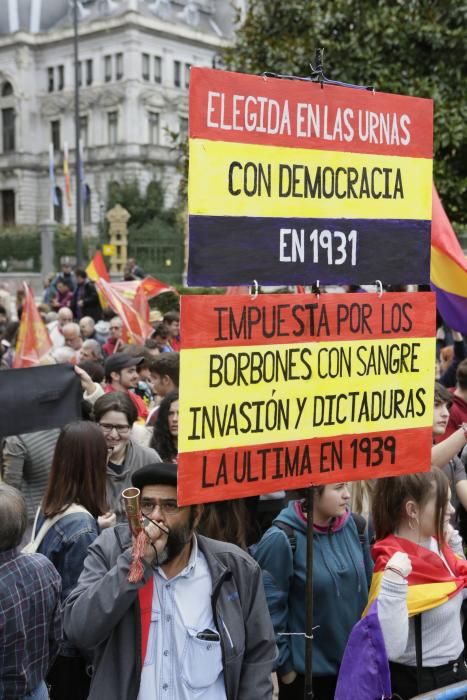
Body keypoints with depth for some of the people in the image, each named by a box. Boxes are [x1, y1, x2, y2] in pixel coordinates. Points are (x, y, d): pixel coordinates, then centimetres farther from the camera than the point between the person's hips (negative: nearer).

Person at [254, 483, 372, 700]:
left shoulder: (353, 525, -2)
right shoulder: (282, 539, -19)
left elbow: (367, 587, 8)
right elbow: (270, 607, -14)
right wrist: (284, 663, -10)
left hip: (353, 661, 5)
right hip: (305, 668, -5)